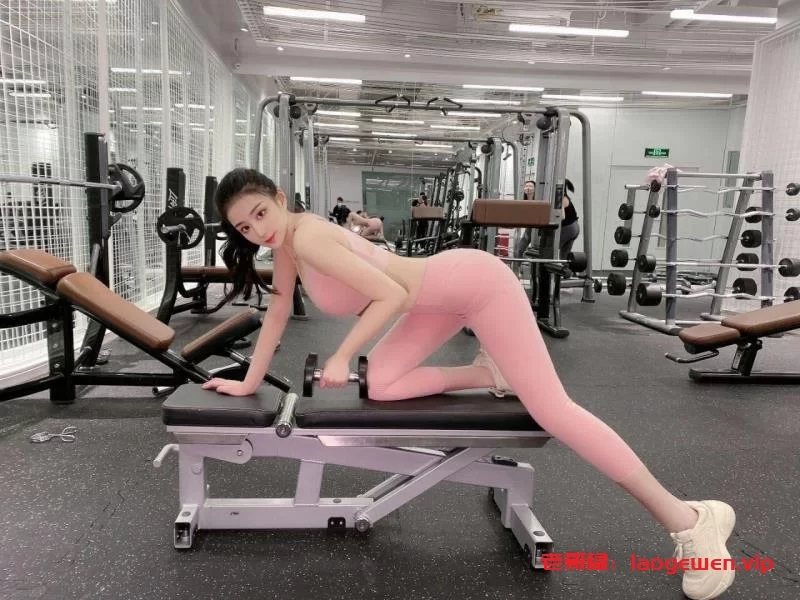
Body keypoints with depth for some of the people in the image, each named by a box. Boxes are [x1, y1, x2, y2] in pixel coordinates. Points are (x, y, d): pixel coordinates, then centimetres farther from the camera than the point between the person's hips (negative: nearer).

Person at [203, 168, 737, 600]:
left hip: (475, 281, -9)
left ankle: (690, 520, 3)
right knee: (382, 386, 0)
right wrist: (249, 382, 15)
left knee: (552, 410, -9)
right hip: (442, 300, 9)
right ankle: (492, 376, 15)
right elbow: (278, 313, 14)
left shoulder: (308, 237, -22)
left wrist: (342, 357, -21)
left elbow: (391, 295, -26)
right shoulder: (286, 245, 4)